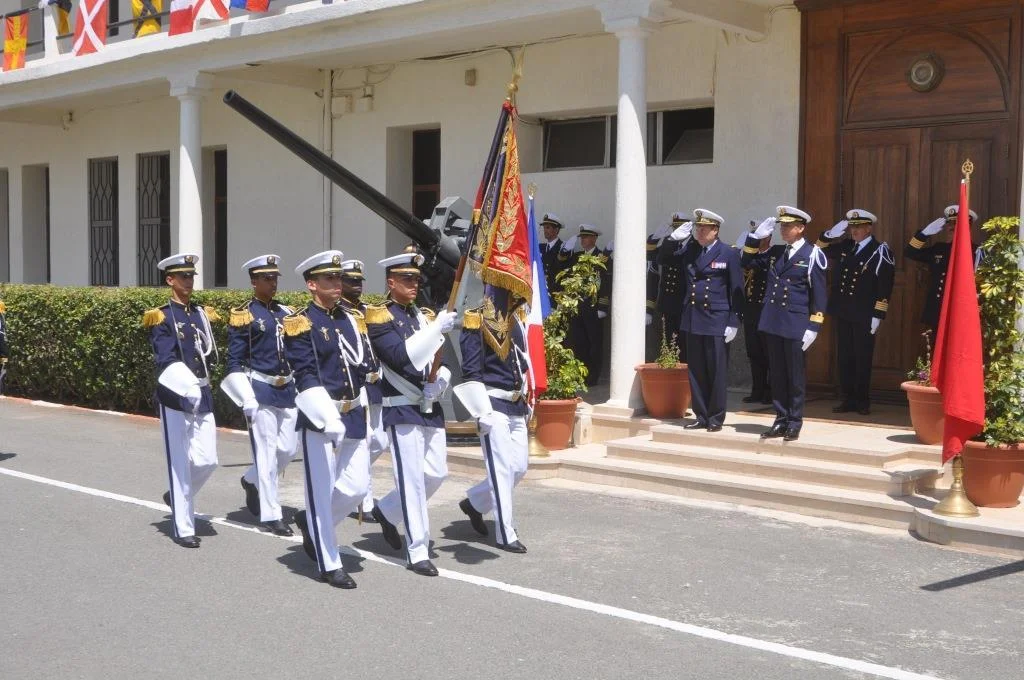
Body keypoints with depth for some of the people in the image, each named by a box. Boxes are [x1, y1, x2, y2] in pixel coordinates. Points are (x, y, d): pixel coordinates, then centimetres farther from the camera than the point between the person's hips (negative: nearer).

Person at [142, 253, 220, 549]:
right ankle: (184, 528, 8)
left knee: (207, 460, 4)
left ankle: (178, 497, 32)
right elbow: (166, 361, -18)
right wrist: (187, 387, -32)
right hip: (175, 398, -5)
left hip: (203, 396, 6)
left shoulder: (202, 314, 13)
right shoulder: (161, 318, -6)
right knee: (180, 464, -1)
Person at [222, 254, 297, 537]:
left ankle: (252, 481, 35)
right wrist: (247, 400, -15)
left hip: (287, 389, 6)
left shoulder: (286, 312, 11)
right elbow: (235, 363, -8)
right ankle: (270, 515, 7)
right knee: (266, 452, -3)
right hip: (261, 391, -6)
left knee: (288, 449, 9)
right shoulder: (243, 315, -6)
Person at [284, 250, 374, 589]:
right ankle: (330, 563, 13)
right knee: (321, 491, 2)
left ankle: (311, 522, 32)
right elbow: (306, 377, -15)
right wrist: (329, 419, -25)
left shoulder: (352, 319, 13)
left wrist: (361, 410, 12)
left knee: (357, 487, 6)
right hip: (319, 417, -6)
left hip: (354, 415, 6)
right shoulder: (301, 323, -6)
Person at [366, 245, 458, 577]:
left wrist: (438, 383, -7)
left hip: (430, 408, 7)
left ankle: (387, 512, 31)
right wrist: (436, 328, -23)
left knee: (437, 473, 9)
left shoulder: (426, 316, 14)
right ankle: (418, 552, 1)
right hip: (402, 410, -7)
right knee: (412, 479, -6)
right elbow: (399, 356, -22)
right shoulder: (379, 318, -7)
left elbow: (441, 361, 15)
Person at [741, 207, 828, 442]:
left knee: (796, 376, 4)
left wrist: (813, 327, -12)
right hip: (773, 323, 5)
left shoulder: (813, 255, -5)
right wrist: (757, 236, 5)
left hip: (796, 325, -5)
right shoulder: (775, 252, 11)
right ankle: (781, 420, 17)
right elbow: (747, 261, 19)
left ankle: (794, 424, 12)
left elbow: (819, 294, -7)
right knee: (777, 375, 9)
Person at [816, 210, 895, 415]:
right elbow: (820, 249, 20)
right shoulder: (845, 247, 10)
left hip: (864, 315, -5)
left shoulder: (880, 251, -7)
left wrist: (878, 315, -15)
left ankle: (863, 401, 12)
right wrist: (831, 234, 1)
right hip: (843, 313, 6)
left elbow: (885, 286, -11)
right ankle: (848, 399, 16)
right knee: (845, 357, 8)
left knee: (862, 359, 2)